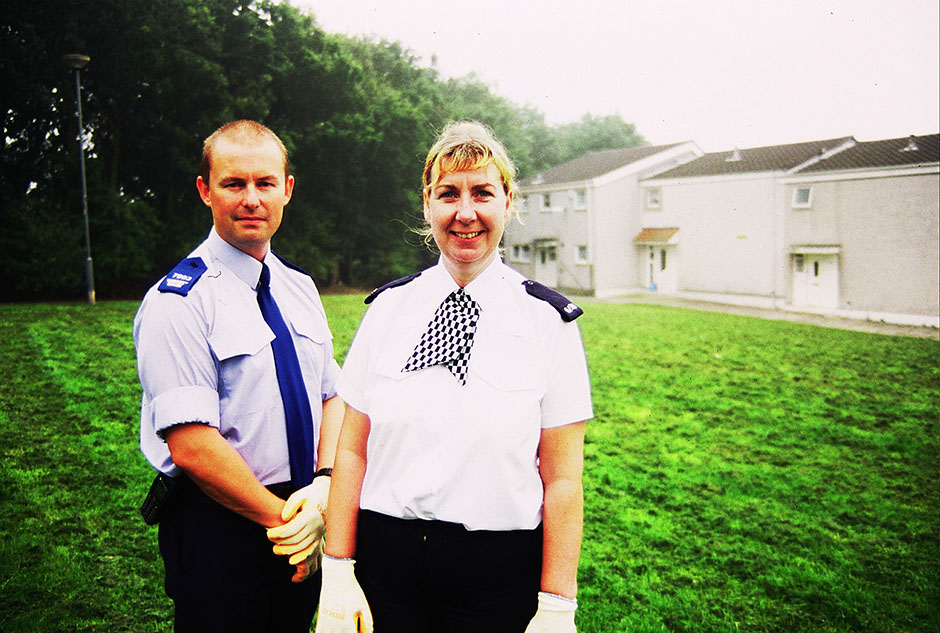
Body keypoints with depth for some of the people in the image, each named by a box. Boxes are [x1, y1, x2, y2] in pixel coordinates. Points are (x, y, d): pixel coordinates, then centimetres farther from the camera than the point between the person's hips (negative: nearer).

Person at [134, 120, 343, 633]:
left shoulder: (300, 289, 6)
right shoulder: (178, 302, -15)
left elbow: (333, 395, 5)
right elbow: (191, 445, -22)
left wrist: (324, 485, -11)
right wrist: (283, 519, -15)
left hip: (301, 523, 6)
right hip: (219, 526, -6)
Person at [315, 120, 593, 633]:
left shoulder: (550, 321, -6)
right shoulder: (387, 307, 0)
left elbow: (562, 479, -6)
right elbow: (351, 449, 1)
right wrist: (337, 571, -3)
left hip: (500, 571, -1)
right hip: (386, 557, 2)